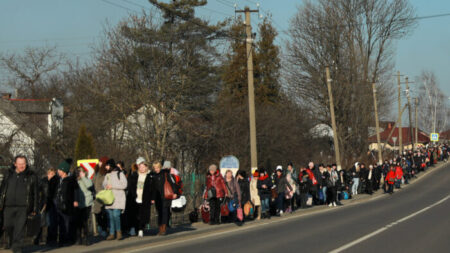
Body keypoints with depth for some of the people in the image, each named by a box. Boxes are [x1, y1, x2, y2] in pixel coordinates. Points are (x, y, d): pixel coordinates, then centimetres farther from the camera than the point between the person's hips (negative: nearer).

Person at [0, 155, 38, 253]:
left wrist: (35, 208, 3)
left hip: (23, 206, -3)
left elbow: (35, 193, 6)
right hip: (9, 205, 3)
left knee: (20, 227, -10)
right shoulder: (8, 174, 10)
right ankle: (12, 240, 35)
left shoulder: (31, 176, 3)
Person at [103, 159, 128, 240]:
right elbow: (104, 184, 24)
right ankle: (111, 233, 7)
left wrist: (112, 186, -13)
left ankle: (118, 231, 3)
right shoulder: (107, 175, 18)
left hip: (118, 199, -6)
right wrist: (106, 186, -1)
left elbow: (124, 185, -10)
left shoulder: (119, 174, -3)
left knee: (116, 215, -14)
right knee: (110, 216, 3)